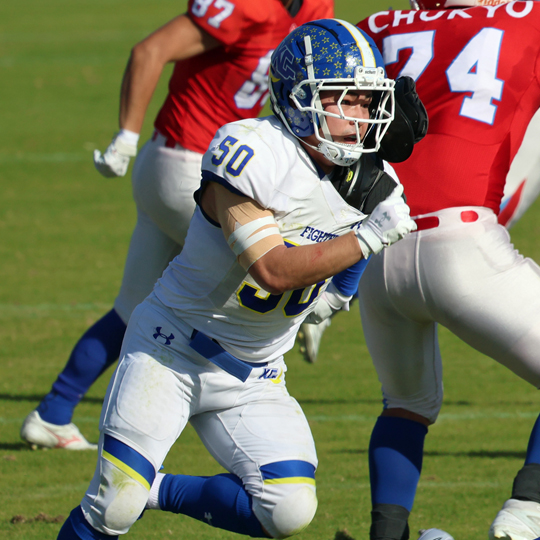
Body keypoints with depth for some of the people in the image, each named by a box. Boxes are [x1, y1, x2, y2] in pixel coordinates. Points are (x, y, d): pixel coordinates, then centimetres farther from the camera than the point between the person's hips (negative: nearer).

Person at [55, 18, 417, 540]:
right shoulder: (252, 153, -24)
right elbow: (272, 269, -30)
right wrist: (367, 238, -33)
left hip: (253, 377, 6)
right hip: (171, 353, -6)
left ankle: (157, 491, 11)